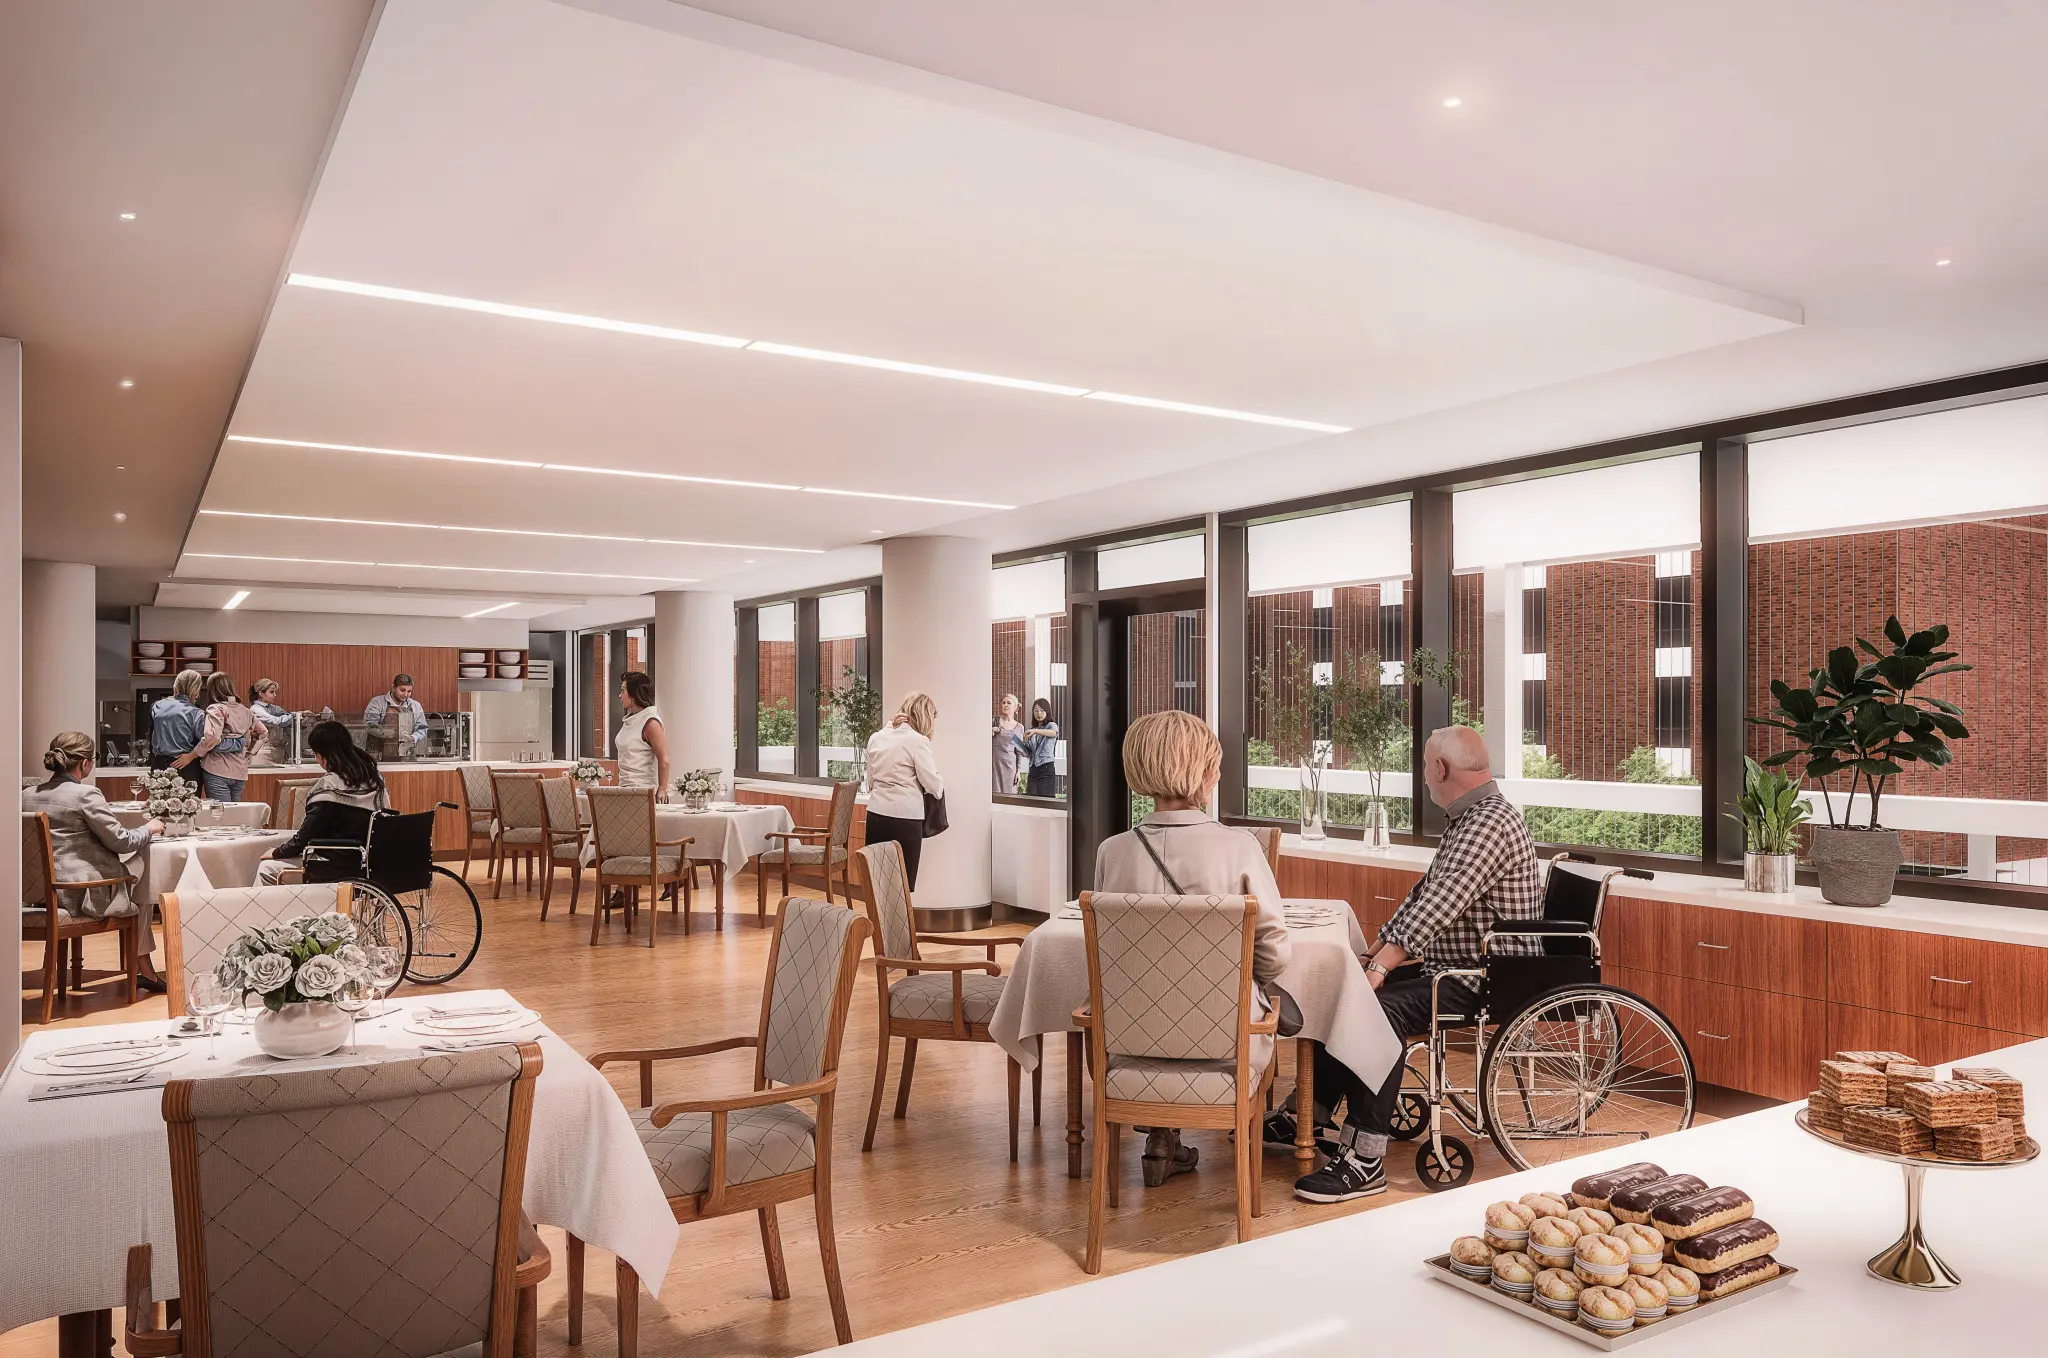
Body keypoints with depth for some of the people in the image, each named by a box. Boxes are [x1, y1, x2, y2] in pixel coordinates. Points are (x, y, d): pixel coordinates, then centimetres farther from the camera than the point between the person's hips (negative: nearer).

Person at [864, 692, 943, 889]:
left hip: (875, 814, 6)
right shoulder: (917, 740, -8)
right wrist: (941, 784, 13)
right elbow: (933, 784, -7)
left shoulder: (876, 737, 10)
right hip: (905, 818, -6)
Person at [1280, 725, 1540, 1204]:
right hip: (1453, 966, 11)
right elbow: (1422, 897, 18)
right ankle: (1311, 1117, 19)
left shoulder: (1491, 823, -20)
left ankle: (1365, 1162, -25)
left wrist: (1379, 968, -34)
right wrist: (1372, 954, 10)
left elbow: (1435, 909, -30)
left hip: (1488, 982, -11)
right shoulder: (1467, 819, 16)